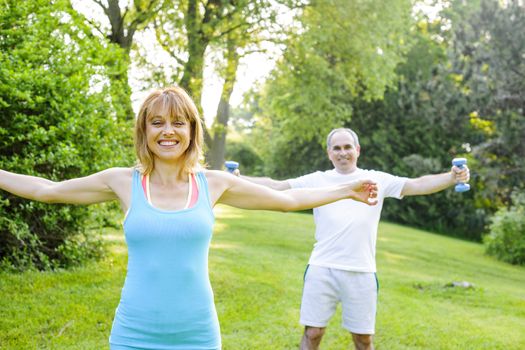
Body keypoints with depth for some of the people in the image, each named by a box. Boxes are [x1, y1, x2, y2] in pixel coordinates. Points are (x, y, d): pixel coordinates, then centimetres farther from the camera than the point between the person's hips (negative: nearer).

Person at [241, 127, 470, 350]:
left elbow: (419, 185, 0)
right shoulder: (317, 180, 7)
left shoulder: (377, 180, 7)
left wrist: (451, 178, -15)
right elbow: (275, 186, 5)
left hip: (361, 273, 0)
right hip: (321, 270, 0)